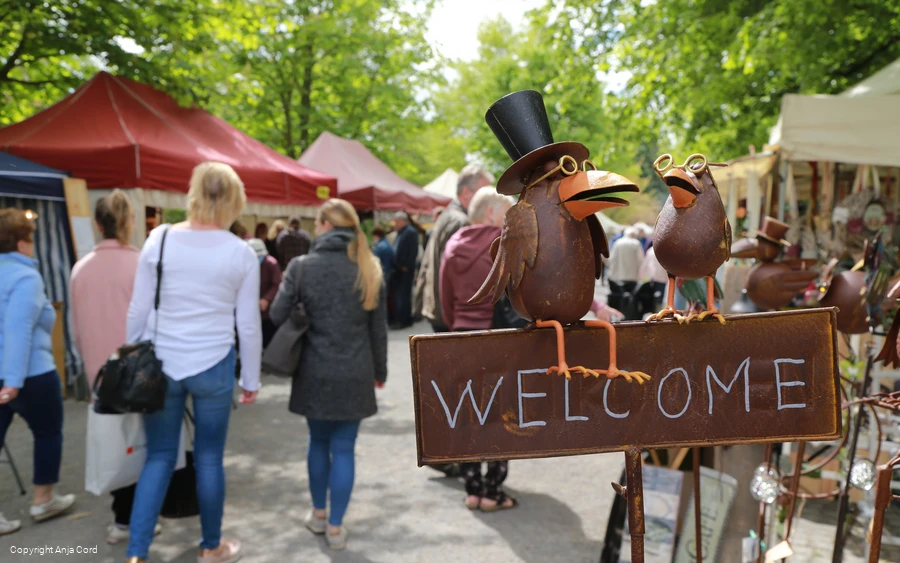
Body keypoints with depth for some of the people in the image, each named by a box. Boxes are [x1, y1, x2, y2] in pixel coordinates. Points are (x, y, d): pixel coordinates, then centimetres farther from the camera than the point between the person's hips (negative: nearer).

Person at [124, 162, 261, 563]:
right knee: (209, 458, 12)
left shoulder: (159, 240, -3)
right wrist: (251, 379, 8)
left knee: (159, 457, 14)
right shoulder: (242, 253, -6)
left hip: (161, 364, 2)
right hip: (213, 366, -1)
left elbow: (138, 311, 1)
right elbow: (248, 325, -2)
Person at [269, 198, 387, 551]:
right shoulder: (369, 270, 0)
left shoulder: (302, 267, -5)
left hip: (314, 372, 0)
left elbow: (277, 316, -5)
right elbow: (379, 327, 3)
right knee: (344, 449, 7)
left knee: (319, 442, 18)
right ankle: (335, 527, 16)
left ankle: (318, 515, 33)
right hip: (355, 374, 0)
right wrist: (380, 370, 14)